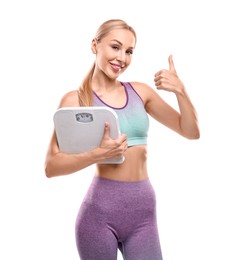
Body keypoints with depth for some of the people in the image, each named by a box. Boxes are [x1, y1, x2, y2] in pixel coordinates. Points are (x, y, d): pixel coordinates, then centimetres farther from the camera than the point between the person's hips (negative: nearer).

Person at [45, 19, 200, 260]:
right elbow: (51, 166, -9)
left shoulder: (141, 91, 6)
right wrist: (98, 154, -23)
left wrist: (180, 91, -7)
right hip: (100, 209, -3)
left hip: (144, 208, 3)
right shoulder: (75, 99, -5)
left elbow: (191, 132, 9)